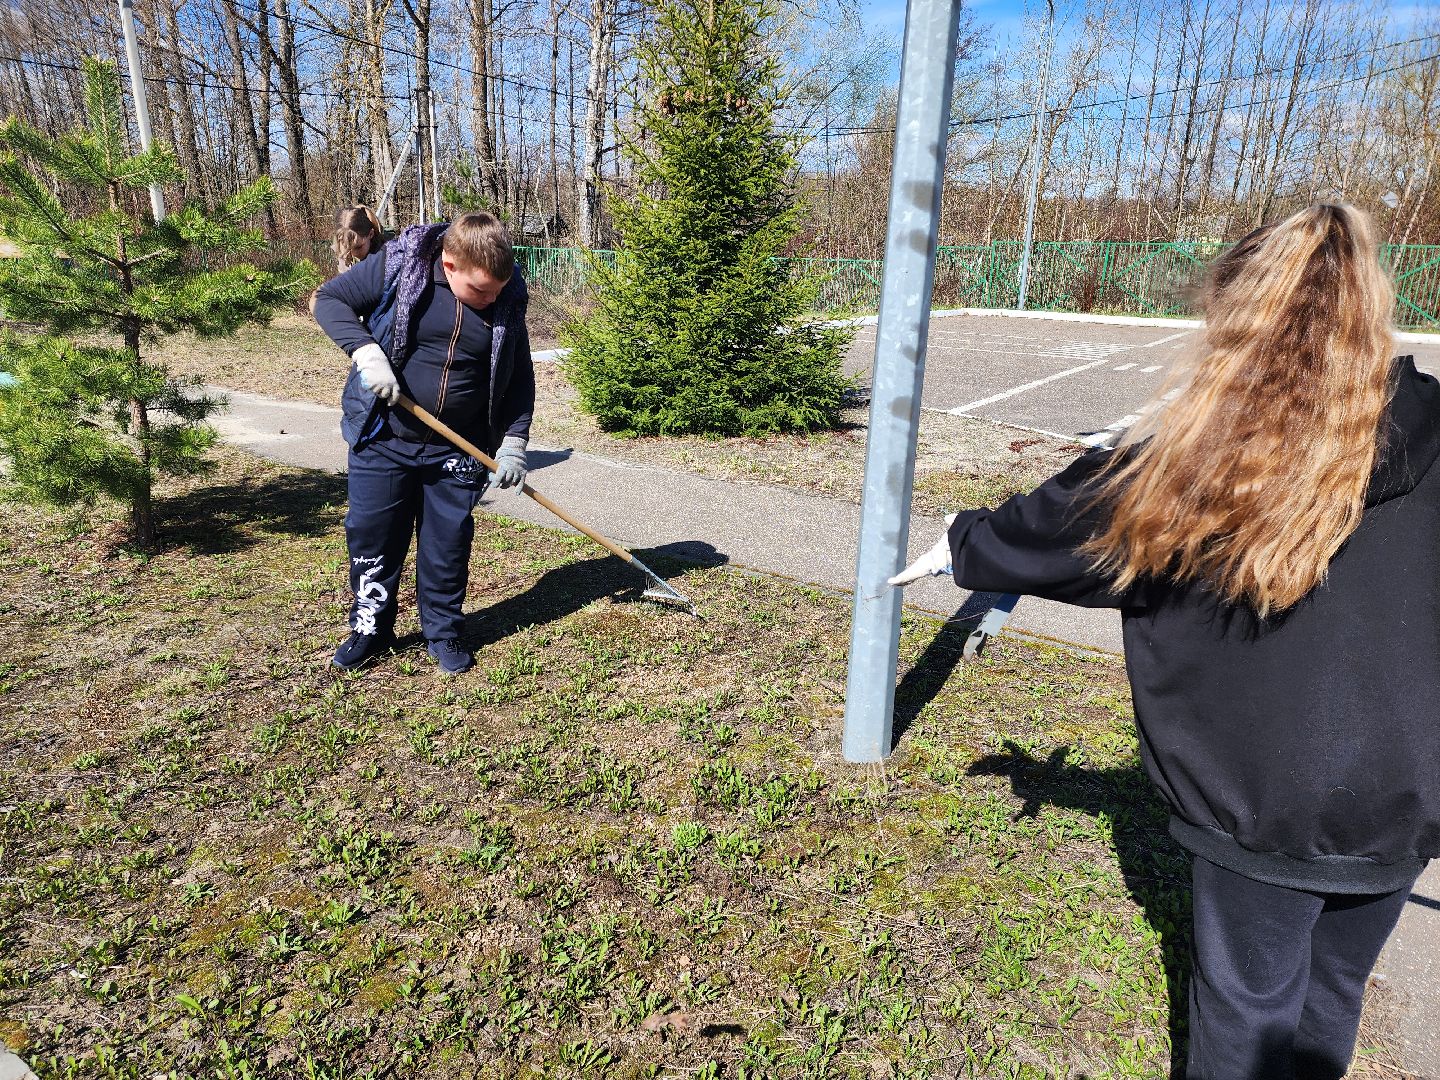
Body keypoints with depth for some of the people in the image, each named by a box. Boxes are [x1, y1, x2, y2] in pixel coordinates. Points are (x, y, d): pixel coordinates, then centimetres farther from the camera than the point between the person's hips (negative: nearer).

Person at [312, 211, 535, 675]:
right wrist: (366, 352, -22)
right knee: (371, 535, 9)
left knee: (449, 544, 7)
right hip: (383, 439, -1)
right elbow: (329, 299, -5)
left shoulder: (508, 301, -4)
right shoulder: (397, 267, -12)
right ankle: (370, 629, 28)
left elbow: (520, 377, 4)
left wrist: (514, 441, -5)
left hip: (458, 450, 1)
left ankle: (443, 633, 26)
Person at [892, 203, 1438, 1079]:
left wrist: (958, 547, 11)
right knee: (1333, 993, 25)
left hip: (1263, 797, -3)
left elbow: (1056, 523, -6)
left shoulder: (1193, 456, -18)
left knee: (1249, 1002, 19)